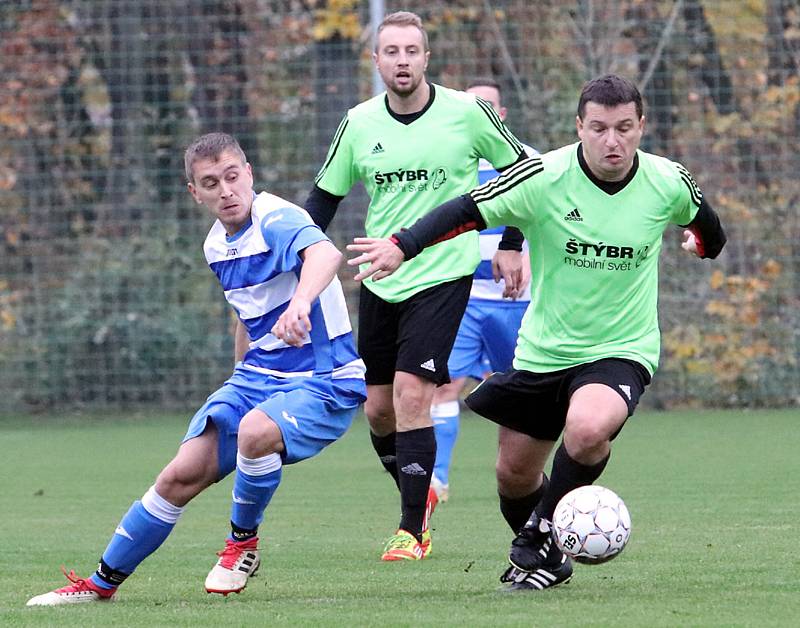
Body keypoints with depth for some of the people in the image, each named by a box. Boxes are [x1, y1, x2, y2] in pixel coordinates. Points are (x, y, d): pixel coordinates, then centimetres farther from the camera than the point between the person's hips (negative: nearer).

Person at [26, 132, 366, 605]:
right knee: (184, 473, -5)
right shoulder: (217, 246, 7)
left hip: (324, 382, -7)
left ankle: (244, 543, -9)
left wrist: (300, 303, -64)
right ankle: (103, 582, 9)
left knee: (255, 431, -36)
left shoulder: (277, 220, -20)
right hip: (257, 375, 7)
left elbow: (325, 253, -44)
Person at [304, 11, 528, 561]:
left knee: (410, 395, -17)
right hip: (378, 283, 4)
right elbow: (325, 197, 11)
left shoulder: (467, 112, -8)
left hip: (443, 277, -4)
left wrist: (512, 245, 2)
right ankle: (420, 495, 35)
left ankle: (412, 529, -9)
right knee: (378, 409, 8)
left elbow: (519, 168, 6)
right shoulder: (359, 124, 1)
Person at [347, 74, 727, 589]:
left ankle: (539, 535, -7)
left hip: (623, 350, -2)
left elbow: (703, 219, 14)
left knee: (587, 429, -32)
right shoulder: (544, 178, -17)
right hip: (543, 350, 2)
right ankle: (544, 558, 43)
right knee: (514, 474, 11)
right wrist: (402, 246, -30)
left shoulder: (669, 183, -10)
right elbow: (469, 210, -17)